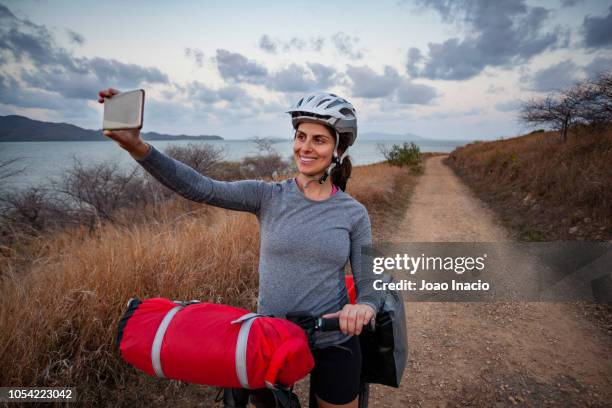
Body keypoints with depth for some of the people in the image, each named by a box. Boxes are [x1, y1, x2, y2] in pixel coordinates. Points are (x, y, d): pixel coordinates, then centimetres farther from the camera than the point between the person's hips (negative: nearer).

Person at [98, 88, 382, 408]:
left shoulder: (354, 213, -7)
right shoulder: (268, 196, -8)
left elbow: (370, 283, -4)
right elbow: (200, 188, -21)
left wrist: (364, 306, -27)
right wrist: (137, 146, -34)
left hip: (334, 345, 0)